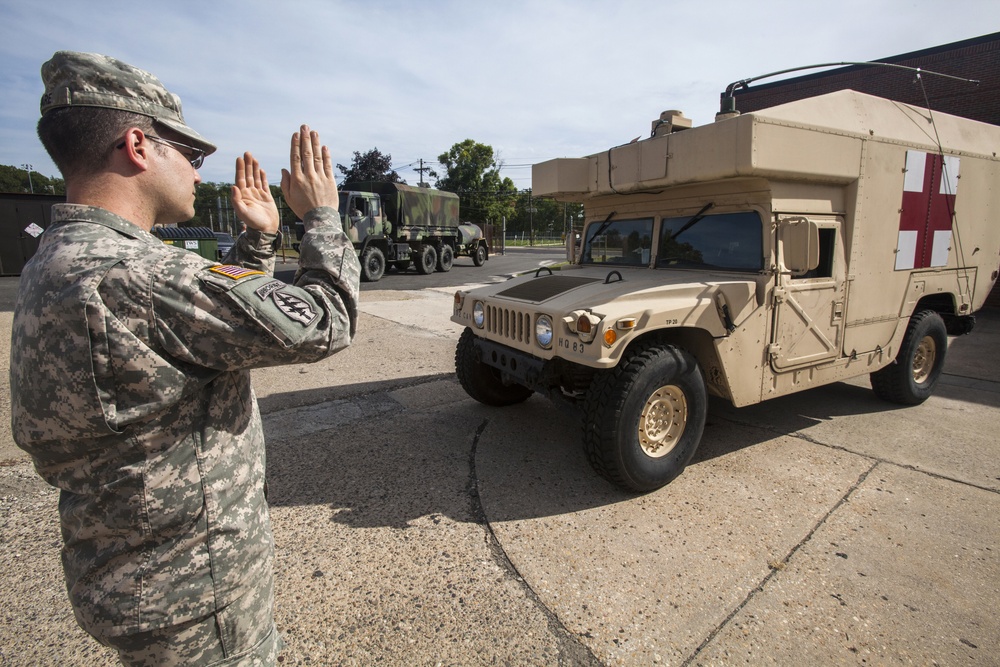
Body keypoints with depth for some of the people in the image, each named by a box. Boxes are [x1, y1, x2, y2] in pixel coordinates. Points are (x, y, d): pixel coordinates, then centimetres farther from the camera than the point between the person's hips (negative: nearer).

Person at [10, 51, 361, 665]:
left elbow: (216, 309, 13)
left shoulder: (62, 263, 4)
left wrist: (261, 238, 12)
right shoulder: (126, 275, -30)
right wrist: (322, 215, -12)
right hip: (189, 588, -9)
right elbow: (320, 323, -26)